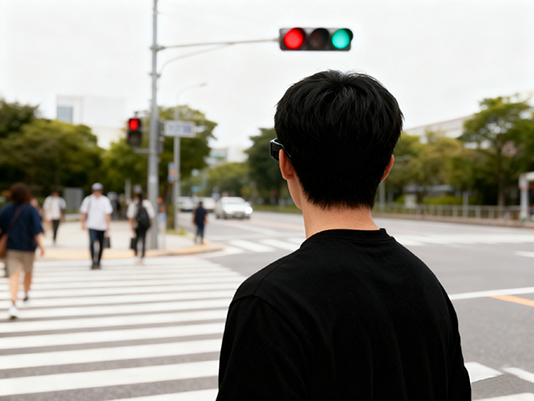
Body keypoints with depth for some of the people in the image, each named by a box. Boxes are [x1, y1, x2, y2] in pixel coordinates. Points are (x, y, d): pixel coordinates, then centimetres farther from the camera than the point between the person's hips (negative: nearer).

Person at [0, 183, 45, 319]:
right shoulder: (31, 210, -9)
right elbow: (36, 230, -15)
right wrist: (40, 245, -13)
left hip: (11, 247, 1)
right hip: (28, 247, -1)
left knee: (14, 275, -6)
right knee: (28, 271, 22)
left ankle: (13, 303, -22)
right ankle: (26, 294, 43)